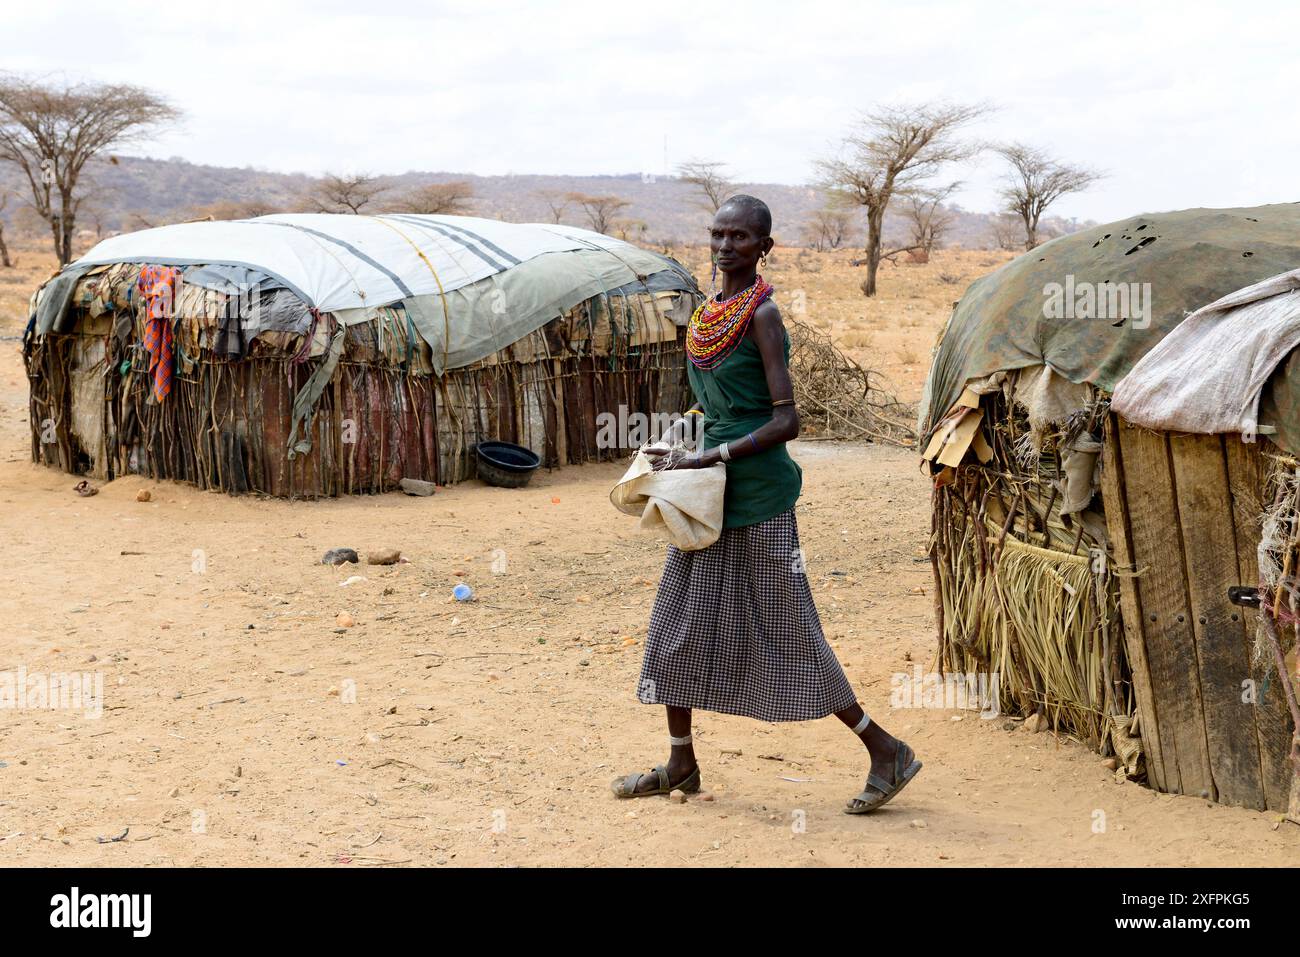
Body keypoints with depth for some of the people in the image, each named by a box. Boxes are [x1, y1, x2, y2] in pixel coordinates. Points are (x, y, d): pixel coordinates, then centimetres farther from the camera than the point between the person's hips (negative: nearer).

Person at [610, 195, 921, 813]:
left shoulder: (762, 315, -14)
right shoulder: (709, 313, 10)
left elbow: (786, 421, -20)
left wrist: (709, 458, -22)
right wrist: (680, 458, 6)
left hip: (757, 495, -8)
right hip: (710, 495, 8)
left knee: (787, 630, -2)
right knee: (678, 622, 11)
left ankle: (886, 751, 11)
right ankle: (681, 764, 24)